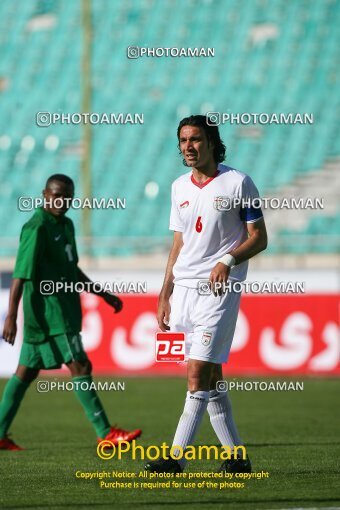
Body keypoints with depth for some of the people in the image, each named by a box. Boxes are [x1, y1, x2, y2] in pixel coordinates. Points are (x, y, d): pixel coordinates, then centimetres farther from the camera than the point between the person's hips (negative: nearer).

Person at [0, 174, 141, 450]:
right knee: (80, 366, -10)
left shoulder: (65, 225, 16)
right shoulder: (37, 228, -13)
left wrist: (103, 294, 25)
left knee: (27, 371, 10)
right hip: (48, 311, -10)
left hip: (64, 310, 10)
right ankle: (105, 433, -9)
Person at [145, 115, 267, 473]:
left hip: (219, 289, -6)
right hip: (183, 289, 6)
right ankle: (236, 457, 15)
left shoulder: (237, 184, -4)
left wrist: (228, 260, -21)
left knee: (198, 374, -13)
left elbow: (258, 238, -3)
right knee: (210, 376, 7)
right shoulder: (179, 187, 13)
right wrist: (164, 296, 16)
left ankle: (176, 457, -17)